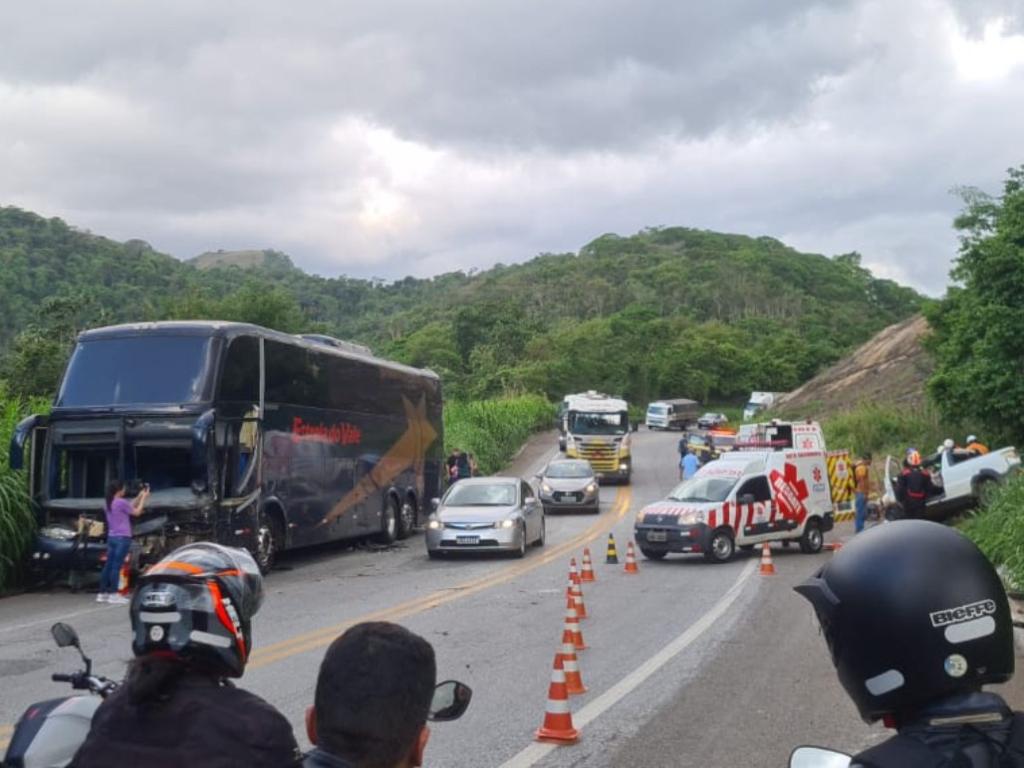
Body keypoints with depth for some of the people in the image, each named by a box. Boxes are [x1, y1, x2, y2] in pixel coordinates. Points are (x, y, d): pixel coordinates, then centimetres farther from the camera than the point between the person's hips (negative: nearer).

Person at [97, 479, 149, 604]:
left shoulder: (108, 504, 12)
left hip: (111, 537, 8)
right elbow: (137, 512, -4)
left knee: (108, 565, 10)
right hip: (122, 538, -8)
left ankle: (102, 593, 12)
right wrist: (144, 497, 5)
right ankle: (113, 594, -4)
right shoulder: (121, 502, -13)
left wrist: (139, 496, 21)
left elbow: (129, 507, 20)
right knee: (116, 566, -6)